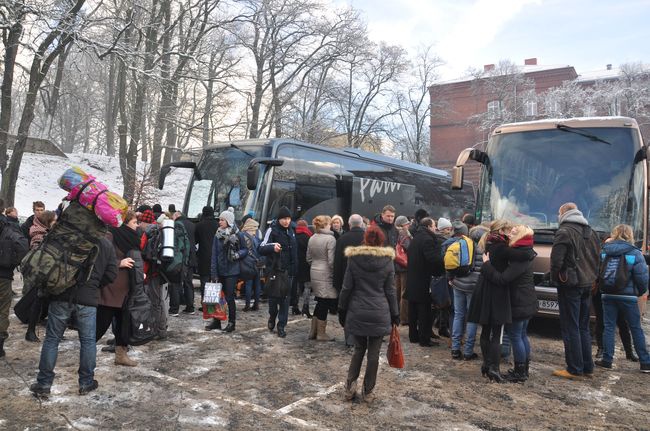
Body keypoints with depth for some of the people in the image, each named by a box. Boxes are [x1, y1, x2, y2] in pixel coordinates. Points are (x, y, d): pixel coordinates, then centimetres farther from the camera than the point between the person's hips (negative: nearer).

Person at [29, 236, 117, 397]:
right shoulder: (107, 245, 2)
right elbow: (111, 274, 1)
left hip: (61, 295, 0)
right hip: (88, 299, 0)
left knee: (52, 339, 11)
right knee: (88, 341, 11)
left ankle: (44, 383, 18)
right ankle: (86, 383, 19)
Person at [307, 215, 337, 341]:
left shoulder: (312, 239, 7)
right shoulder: (330, 239, -15)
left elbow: (308, 258, 13)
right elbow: (332, 261, -17)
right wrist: (336, 273, -5)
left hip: (314, 272, 7)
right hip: (326, 274, -7)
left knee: (320, 302, 17)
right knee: (324, 303, 3)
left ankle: (313, 331, 22)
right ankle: (321, 333, 12)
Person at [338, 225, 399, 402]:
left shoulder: (354, 258, -4)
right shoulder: (388, 260, -3)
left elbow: (347, 287, -1)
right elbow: (390, 291, 2)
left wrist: (342, 310, 9)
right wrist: (395, 314, 11)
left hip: (357, 313, 1)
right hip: (379, 314, 0)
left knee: (359, 348, 17)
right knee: (373, 352, 9)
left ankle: (351, 383, 5)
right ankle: (367, 391, 17)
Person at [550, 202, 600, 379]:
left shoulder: (564, 232, -12)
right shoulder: (591, 232, 13)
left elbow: (556, 260, -18)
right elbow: (597, 257, 16)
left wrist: (554, 279, -2)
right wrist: (591, 277, 16)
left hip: (570, 285, -8)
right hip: (587, 284, 8)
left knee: (571, 328, -2)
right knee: (583, 327, 16)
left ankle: (574, 369, 1)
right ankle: (587, 367, 21)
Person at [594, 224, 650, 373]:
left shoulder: (604, 251, 3)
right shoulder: (634, 253, -7)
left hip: (608, 295, 3)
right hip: (627, 296, -2)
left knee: (609, 327, 8)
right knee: (636, 329, 8)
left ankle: (607, 360, 9)